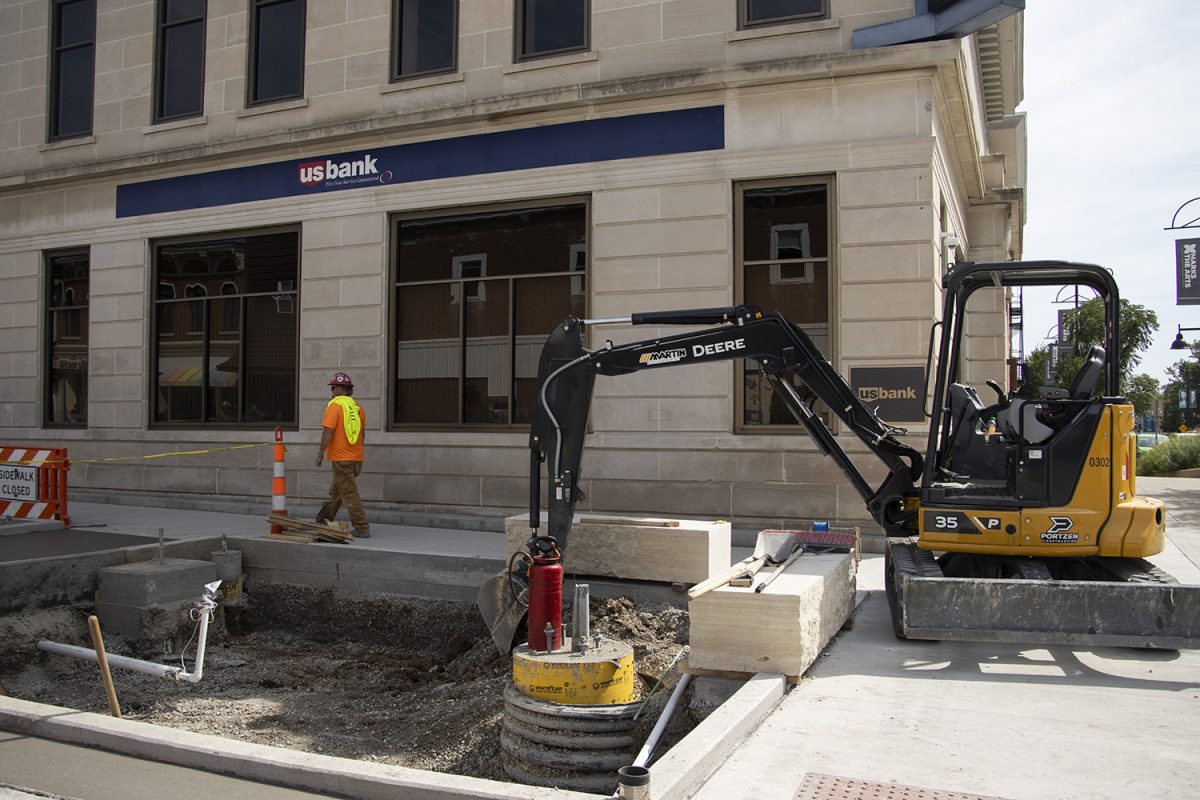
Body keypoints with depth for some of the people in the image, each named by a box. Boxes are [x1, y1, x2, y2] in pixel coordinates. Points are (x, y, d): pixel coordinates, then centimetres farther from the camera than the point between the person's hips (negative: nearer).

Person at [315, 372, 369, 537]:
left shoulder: (335, 406, -12)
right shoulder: (357, 407, 10)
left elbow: (328, 432, -18)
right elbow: (362, 434, 14)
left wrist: (320, 453, -10)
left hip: (340, 458, -8)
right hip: (355, 458, 8)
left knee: (349, 493, -4)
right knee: (336, 492, 19)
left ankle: (362, 528, -6)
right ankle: (323, 522, 31)